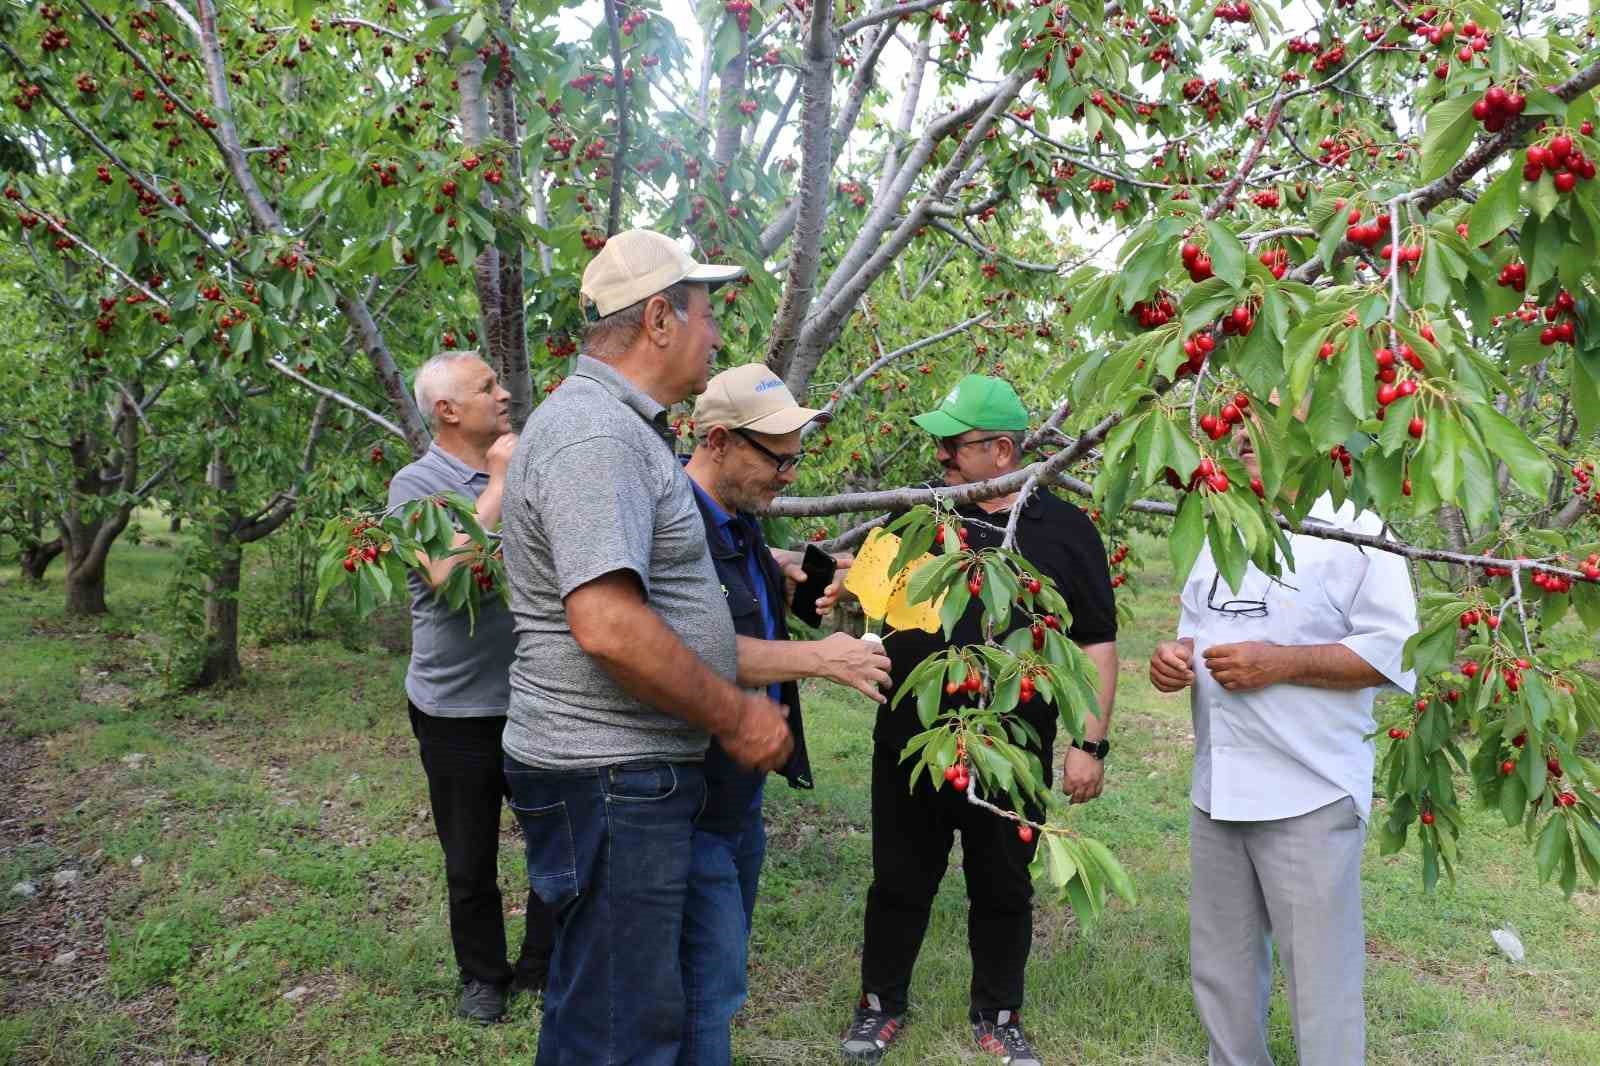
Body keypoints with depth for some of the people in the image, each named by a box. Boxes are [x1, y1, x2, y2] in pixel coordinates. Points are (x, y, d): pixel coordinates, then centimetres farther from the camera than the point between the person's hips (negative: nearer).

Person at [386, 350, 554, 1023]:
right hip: (458, 710, -4)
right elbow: (450, 575, -25)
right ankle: (484, 977, 35)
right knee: (471, 863, 14)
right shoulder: (416, 484, -10)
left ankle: (542, 968, 33)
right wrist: (498, 484, -20)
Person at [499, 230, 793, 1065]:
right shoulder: (595, 433, -20)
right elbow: (608, 625, -29)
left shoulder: (618, 425, 15)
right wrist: (736, 717, -18)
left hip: (629, 772, 11)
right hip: (611, 777, -10)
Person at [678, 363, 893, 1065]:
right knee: (709, 987, -3)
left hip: (741, 790, 10)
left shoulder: (739, 522, 9)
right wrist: (817, 657, -25)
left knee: (721, 970, 22)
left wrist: (795, 574, 11)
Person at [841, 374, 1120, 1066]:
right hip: (911, 748, 1)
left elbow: (1096, 644, 2)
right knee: (900, 884, 13)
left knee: (1003, 892, 14)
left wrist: (1091, 743, -4)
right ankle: (881, 1003, 33)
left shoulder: (1066, 530, -1)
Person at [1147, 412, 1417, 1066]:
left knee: (1319, 980, 5)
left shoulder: (1353, 529, -9)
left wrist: (1281, 663, -21)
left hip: (1309, 797, -7)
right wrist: (1175, 657, -2)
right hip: (1214, 790, 7)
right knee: (1219, 969, 19)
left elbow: (1395, 653, -14)